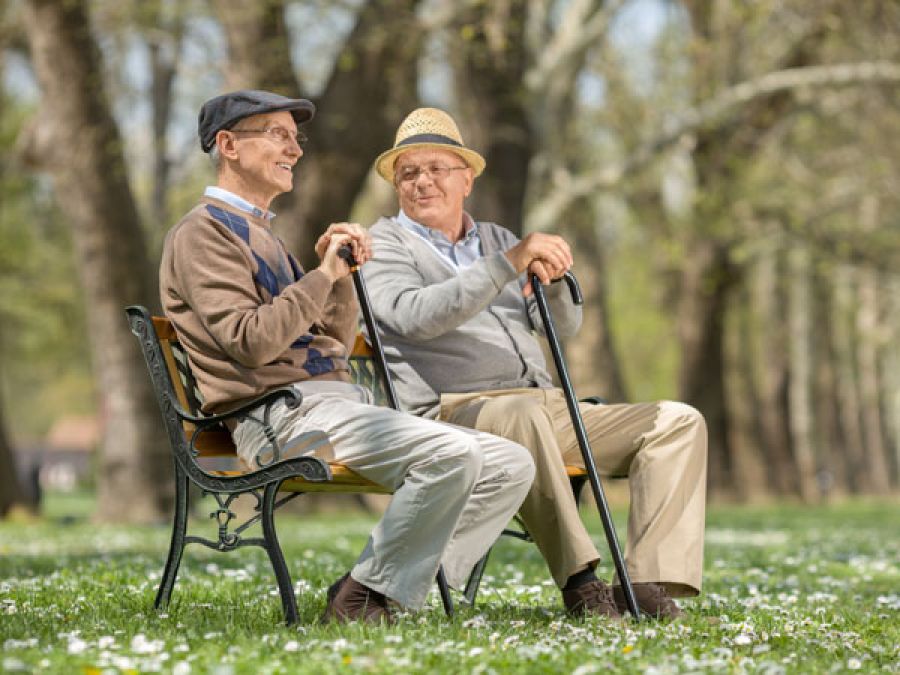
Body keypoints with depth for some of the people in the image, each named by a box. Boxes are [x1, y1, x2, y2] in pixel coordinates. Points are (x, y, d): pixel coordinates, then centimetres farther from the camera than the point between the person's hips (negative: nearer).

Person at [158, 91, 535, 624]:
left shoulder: (263, 234, 28)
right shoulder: (204, 232, -1)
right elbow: (249, 343, -15)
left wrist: (342, 278, 5)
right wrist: (324, 275, -11)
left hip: (339, 401, 9)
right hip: (282, 413, -9)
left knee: (512, 465, -4)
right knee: (452, 453, -30)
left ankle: (398, 586, -6)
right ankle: (360, 599, -18)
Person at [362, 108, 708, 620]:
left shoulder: (497, 239, 25)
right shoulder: (385, 244, 7)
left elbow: (565, 326, 13)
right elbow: (415, 317, -16)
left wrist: (552, 278, -10)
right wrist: (508, 263, -23)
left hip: (546, 407, 7)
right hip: (451, 411, -7)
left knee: (678, 421, -8)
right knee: (523, 414, -41)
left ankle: (649, 582, -22)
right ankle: (578, 579, -39)